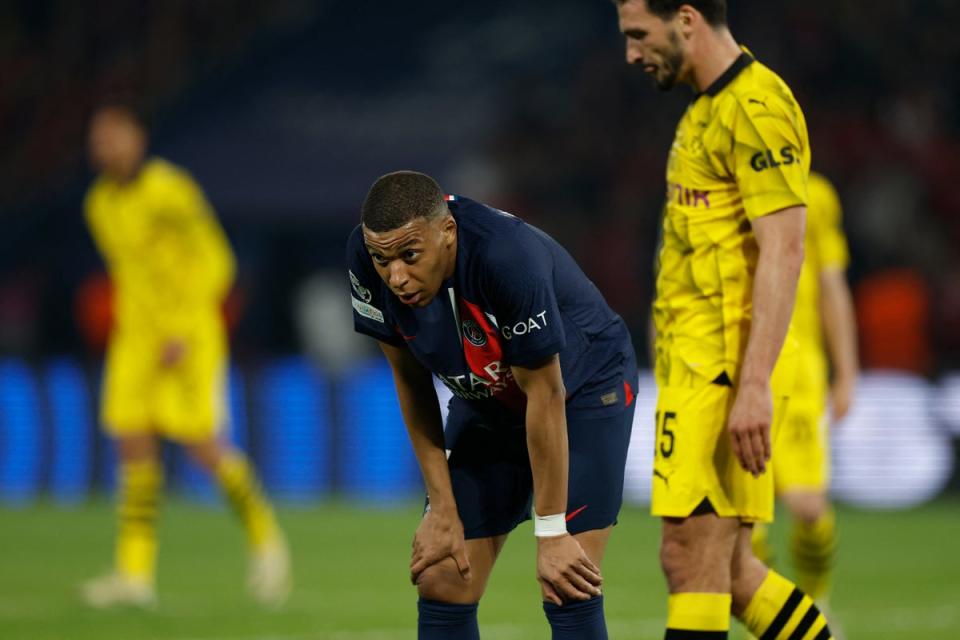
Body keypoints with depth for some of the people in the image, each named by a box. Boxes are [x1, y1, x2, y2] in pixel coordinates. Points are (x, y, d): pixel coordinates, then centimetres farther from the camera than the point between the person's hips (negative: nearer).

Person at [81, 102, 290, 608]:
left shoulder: (171, 192, -16)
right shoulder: (100, 204, 6)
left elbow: (215, 263, -14)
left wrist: (183, 333, -20)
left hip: (190, 333, -6)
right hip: (136, 335, 6)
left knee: (199, 443, -10)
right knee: (134, 443, -4)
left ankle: (264, 538, 12)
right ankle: (136, 574, -7)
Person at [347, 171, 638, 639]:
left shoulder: (509, 257, -37)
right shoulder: (367, 257, -21)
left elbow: (544, 394, -27)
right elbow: (411, 382, -7)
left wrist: (550, 533, -22)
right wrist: (442, 508, -7)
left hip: (585, 387, -5)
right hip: (486, 403, 5)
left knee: (567, 592, -17)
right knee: (441, 587, -3)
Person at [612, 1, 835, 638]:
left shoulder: (756, 108, -13)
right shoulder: (710, 110, 19)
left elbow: (783, 251, -19)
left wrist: (754, 385, -24)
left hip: (726, 370, -10)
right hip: (699, 366, 10)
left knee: (692, 556, -9)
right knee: (725, 567, 10)